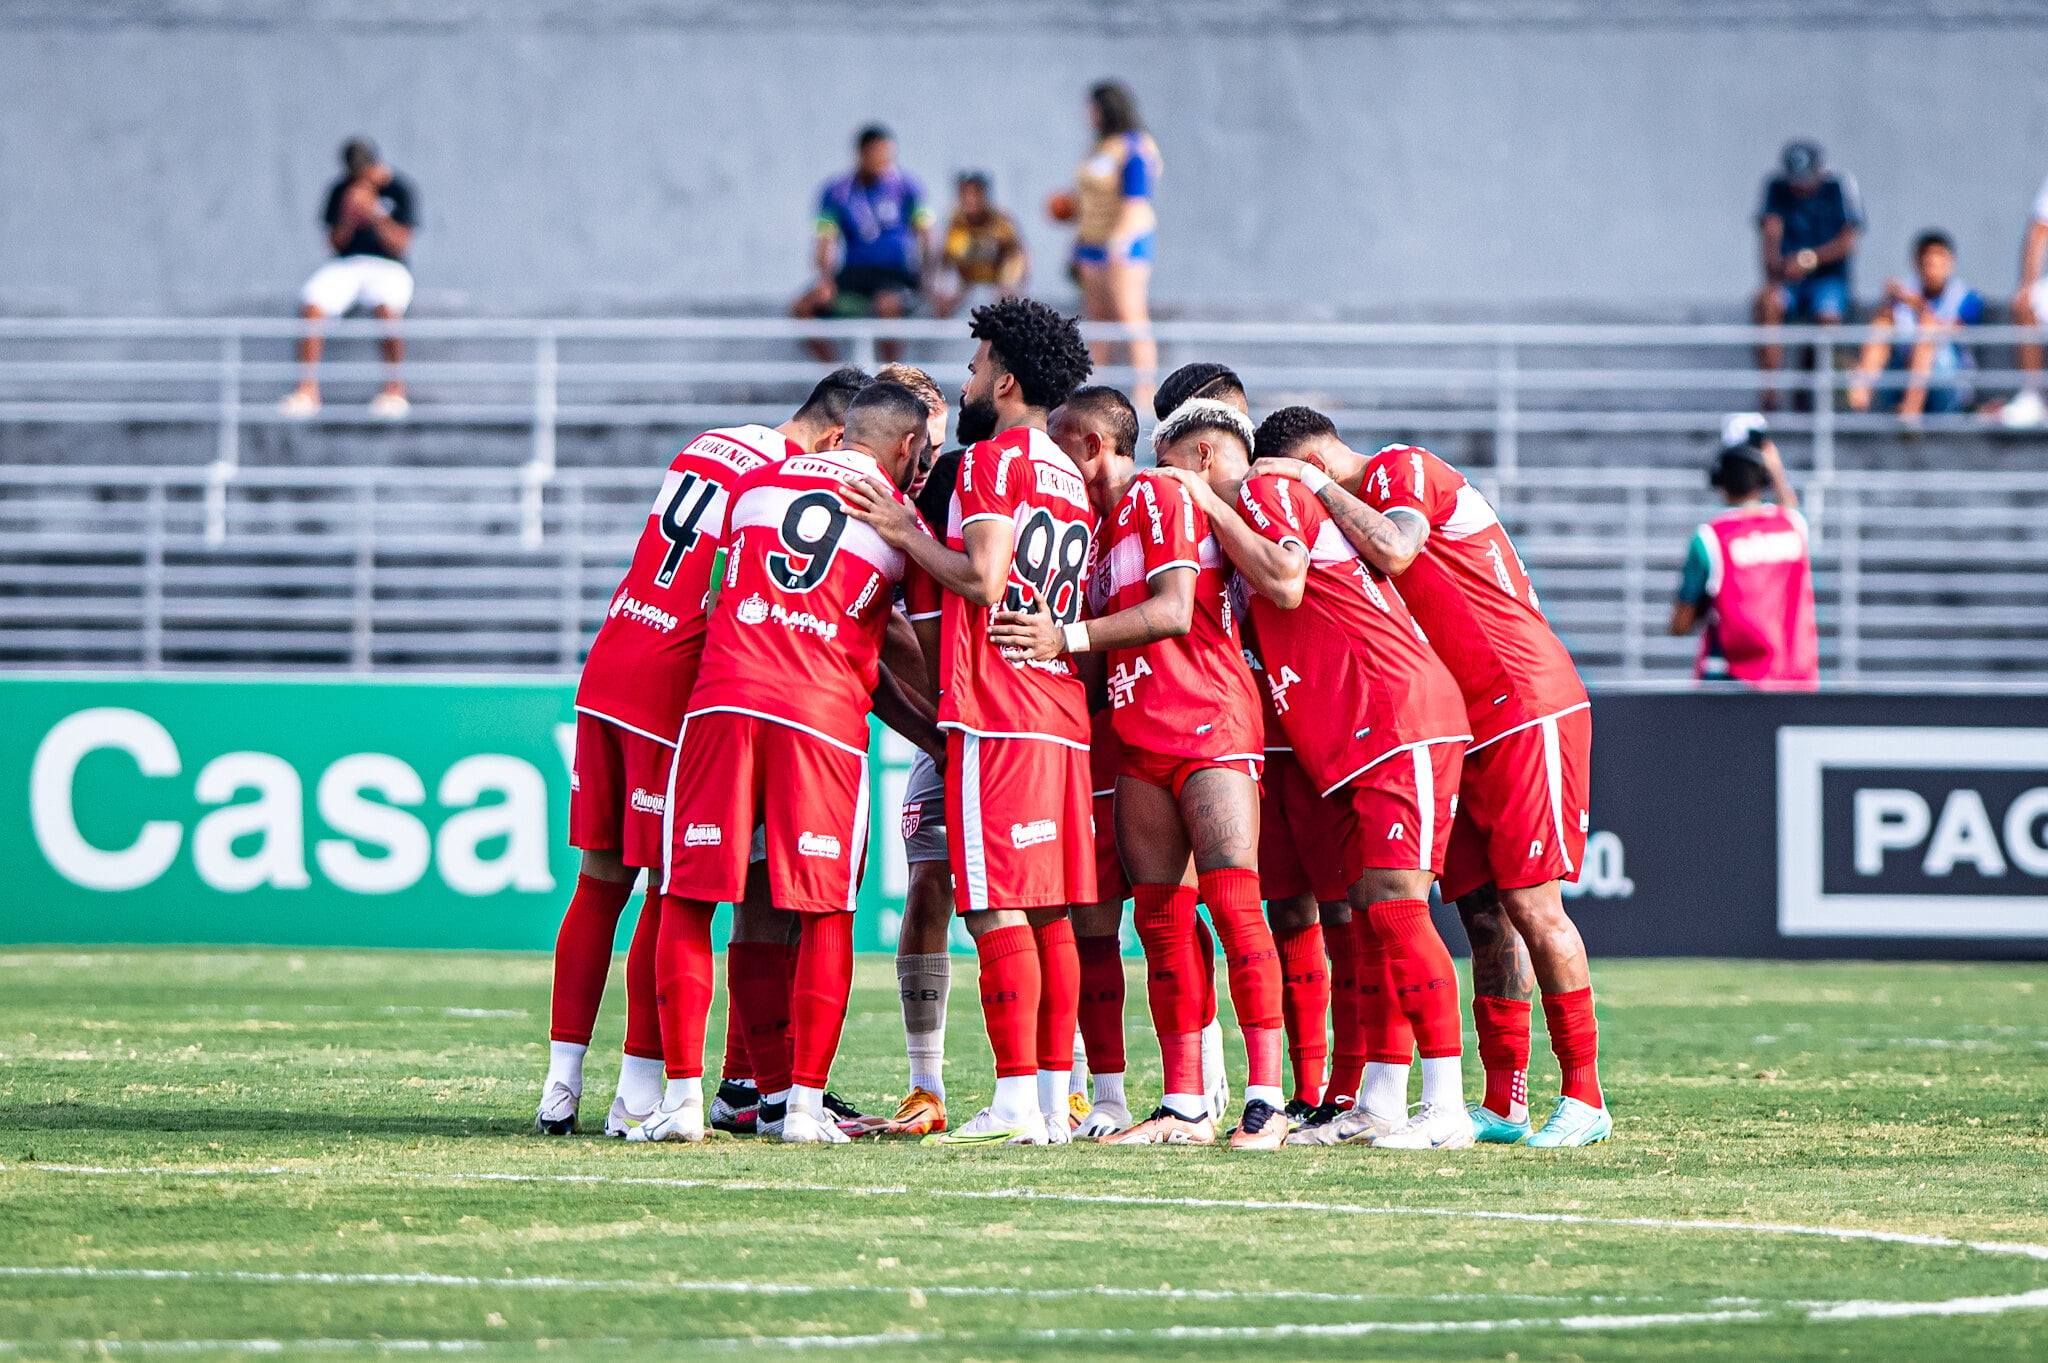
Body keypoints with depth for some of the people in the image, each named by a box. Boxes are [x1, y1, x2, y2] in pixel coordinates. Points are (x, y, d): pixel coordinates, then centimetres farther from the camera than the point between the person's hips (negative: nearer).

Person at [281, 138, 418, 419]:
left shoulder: (401, 189, -2)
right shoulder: (341, 191, 7)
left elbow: (400, 245, -7)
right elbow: (336, 243, 5)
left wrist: (374, 214, -20)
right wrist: (349, 215, -13)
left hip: (388, 267, -3)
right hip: (346, 265, 3)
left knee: (388, 307, -37)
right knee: (312, 303, -28)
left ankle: (394, 389, -21)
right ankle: (307, 390, -23)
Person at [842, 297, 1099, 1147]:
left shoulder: (995, 458, -7)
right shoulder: (1071, 481, 21)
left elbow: (982, 579, -16)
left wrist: (905, 535, -3)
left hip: (998, 714, -9)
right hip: (1063, 713, 9)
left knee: (998, 907, -9)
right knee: (1048, 913, 9)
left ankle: (1016, 1102, -13)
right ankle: (1054, 1101, 8)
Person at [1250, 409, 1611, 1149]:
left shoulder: (1402, 469, -7)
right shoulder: (1362, 505, 20)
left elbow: (1394, 551, -27)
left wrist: (1318, 486, -16)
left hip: (1524, 709, -10)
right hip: (1467, 728, 10)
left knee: (1530, 901, -11)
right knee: (1484, 914, 5)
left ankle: (1584, 1096, -7)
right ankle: (1503, 1103, 6)